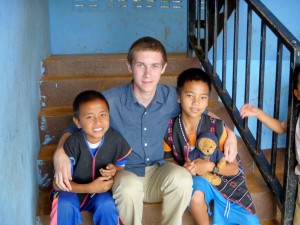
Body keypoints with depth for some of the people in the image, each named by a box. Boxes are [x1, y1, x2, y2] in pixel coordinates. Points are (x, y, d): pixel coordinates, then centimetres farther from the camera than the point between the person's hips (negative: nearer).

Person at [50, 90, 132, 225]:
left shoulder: (116, 139, -17)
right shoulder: (72, 143, -24)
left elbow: (124, 166, 1)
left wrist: (115, 170, -23)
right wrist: (90, 187, -32)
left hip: (101, 192, 2)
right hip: (73, 191, -1)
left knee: (107, 204, -28)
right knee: (64, 205, -31)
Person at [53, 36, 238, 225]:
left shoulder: (172, 97, -7)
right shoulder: (111, 100, -15)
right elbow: (75, 129, -4)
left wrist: (230, 133, -2)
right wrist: (60, 153, -26)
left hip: (158, 174, 2)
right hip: (124, 174, -2)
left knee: (182, 178, -30)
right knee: (129, 186, -36)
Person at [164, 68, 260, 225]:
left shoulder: (217, 127, -14)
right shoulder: (169, 128, -11)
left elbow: (234, 168, -10)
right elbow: (167, 158, 2)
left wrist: (210, 166, -28)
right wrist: (182, 169, -19)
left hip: (222, 178, 0)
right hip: (191, 181, 1)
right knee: (197, 187, -37)